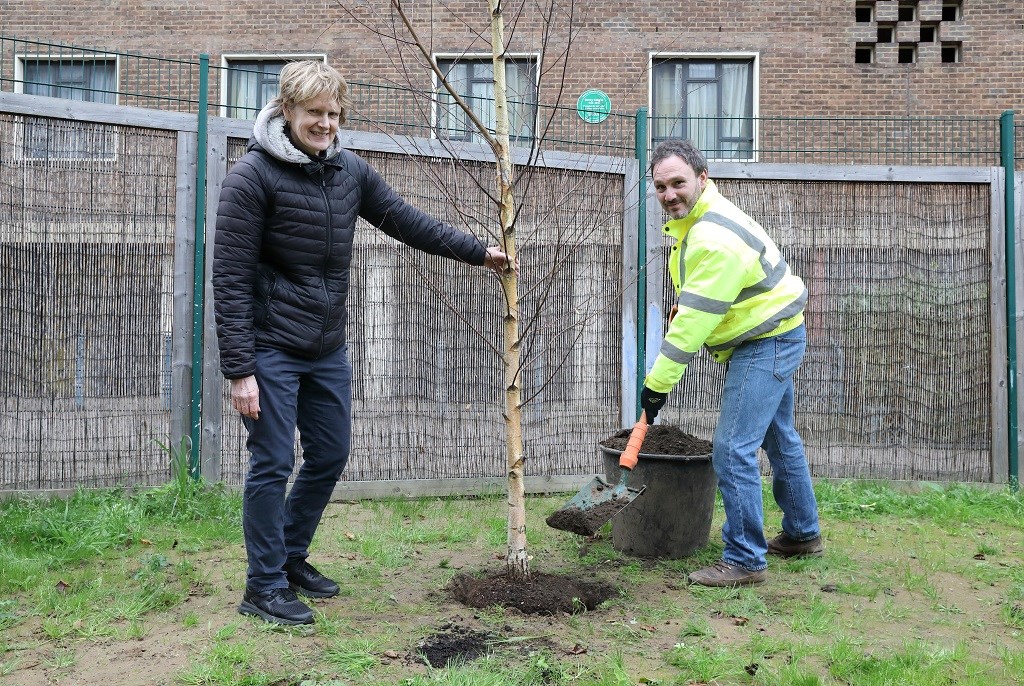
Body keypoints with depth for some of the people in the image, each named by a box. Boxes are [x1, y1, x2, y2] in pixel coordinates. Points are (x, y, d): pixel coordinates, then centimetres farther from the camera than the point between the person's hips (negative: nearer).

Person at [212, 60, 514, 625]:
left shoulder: (349, 170, 6)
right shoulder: (253, 175, -13)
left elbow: (403, 220, 16)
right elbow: (230, 277, -15)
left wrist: (477, 251, 16)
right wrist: (239, 369, -19)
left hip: (328, 349, 7)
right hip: (272, 349, -7)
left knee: (330, 456, 14)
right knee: (273, 464, -2)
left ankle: (291, 557, 34)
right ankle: (264, 588, 15)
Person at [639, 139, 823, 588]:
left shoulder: (716, 239, -29)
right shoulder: (694, 216, 4)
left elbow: (694, 322, -30)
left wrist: (658, 383, -26)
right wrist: (683, 305, 9)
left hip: (766, 344, -11)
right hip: (773, 337, 11)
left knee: (733, 449, -12)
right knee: (780, 439, 21)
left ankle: (745, 560, -2)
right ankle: (802, 534, 38)